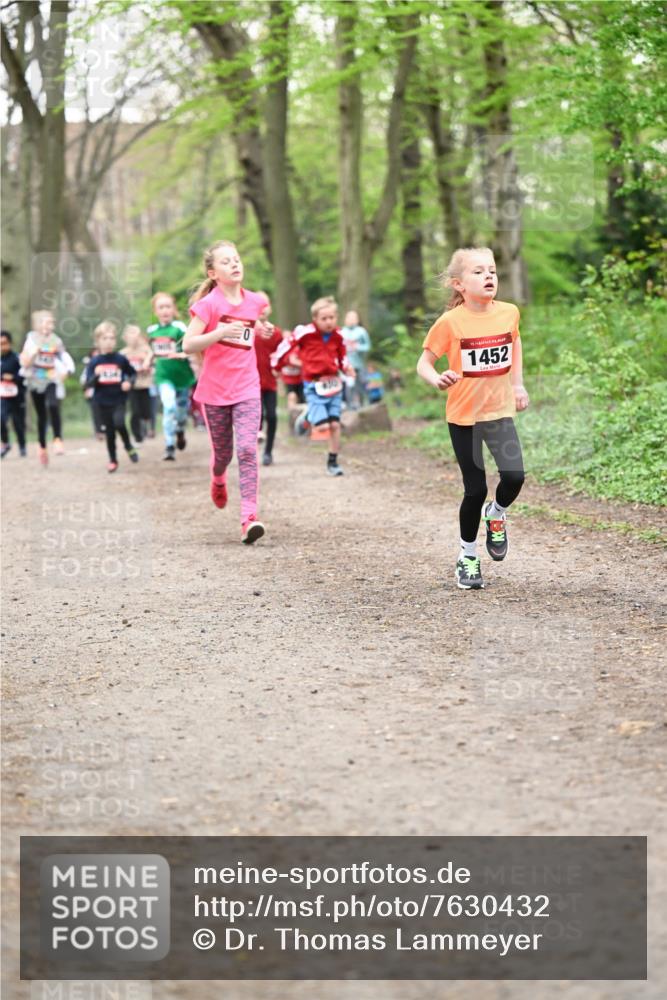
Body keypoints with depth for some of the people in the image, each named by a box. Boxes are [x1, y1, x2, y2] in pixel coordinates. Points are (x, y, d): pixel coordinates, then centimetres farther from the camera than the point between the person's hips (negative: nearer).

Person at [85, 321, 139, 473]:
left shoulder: (121, 359, -2)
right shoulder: (94, 362, -1)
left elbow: (133, 373, 11)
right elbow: (88, 384, -2)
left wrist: (129, 382, -9)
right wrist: (96, 375, -21)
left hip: (119, 399, -1)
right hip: (103, 402, 2)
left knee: (119, 423, -25)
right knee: (109, 432, 9)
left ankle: (128, 446, 3)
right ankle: (113, 460, 25)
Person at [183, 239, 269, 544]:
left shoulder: (254, 301, 3)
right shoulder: (209, 304, -11)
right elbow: (188, 345, -19)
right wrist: (219, 333, -30)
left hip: (247, 390, 2)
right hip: (214, 391, -2)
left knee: (247, 450, -15)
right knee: (223, 453, 13)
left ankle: (249, 516, -20)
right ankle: (218, 479, 50)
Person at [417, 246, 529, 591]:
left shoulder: (509, 313, -3)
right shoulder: (451, 322, -14)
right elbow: (424, 362, -9)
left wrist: (517, 383, 14)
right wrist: (437, 380, -30)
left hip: (500, 411, 3)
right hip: (463, 416, -3)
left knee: (514, 476, -16)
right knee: (475, 489, 0)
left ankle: (497, 514, 19)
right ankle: (467, 556, 22)